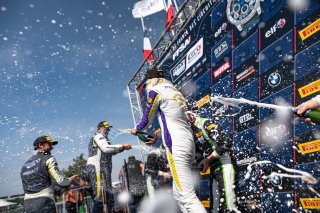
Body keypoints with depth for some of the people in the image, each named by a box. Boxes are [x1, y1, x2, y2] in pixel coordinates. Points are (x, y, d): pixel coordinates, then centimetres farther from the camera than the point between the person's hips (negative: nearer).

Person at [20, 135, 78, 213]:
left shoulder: (25, 164, 19)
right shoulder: (48, 159, -2)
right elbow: (61, 181, -10)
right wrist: (71, 179, 10)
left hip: (27, 204, 7)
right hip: (44, 203, -6)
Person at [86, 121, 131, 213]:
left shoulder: (102, 139, 31)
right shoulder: (98, 136, 2)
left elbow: (111, 152, 26)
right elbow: (106, 148, -14)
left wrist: (122, 148, 12)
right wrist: (122, 146, -11)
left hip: (104, 170, 10)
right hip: (96, 169, -10)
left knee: (109, 198, 8)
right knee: (100, 198, -19)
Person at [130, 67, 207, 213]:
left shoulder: (155, 91, -1)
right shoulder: (175, 91, 22)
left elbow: (147, 120, 7)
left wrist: (136, 129, 27)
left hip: (176, 146, -9)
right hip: (188, 142, 9)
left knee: (187, 196, -13)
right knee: (178, 194, 15)